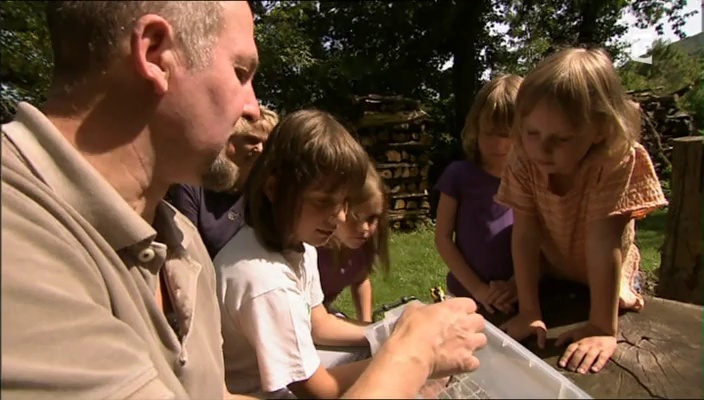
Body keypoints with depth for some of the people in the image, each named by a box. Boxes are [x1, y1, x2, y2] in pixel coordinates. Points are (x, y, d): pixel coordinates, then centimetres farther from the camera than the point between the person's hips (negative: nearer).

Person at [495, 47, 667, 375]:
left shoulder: (617, 161, -32)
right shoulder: (523, 163, -24)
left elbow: (603, 241, -36)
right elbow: (525, 235, -26)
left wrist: (602, 328, -33)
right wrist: (529, 311, -27)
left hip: (604, 280, -2)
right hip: (550, 276, 2)